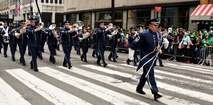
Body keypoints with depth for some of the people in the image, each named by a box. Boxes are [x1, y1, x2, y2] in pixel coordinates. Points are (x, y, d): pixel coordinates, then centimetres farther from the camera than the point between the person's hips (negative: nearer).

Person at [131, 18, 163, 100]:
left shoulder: (159, 35, 3)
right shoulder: (144, 34, -17)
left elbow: (160, 43, 23)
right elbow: (135, 44, -14)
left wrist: (158, 48, 6)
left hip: (153, 58, 7)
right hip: (146, 58, -7)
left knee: (146, 74, 18)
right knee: (150, 74, -12)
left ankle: (139, 88, 35)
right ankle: (155, 92, -13)